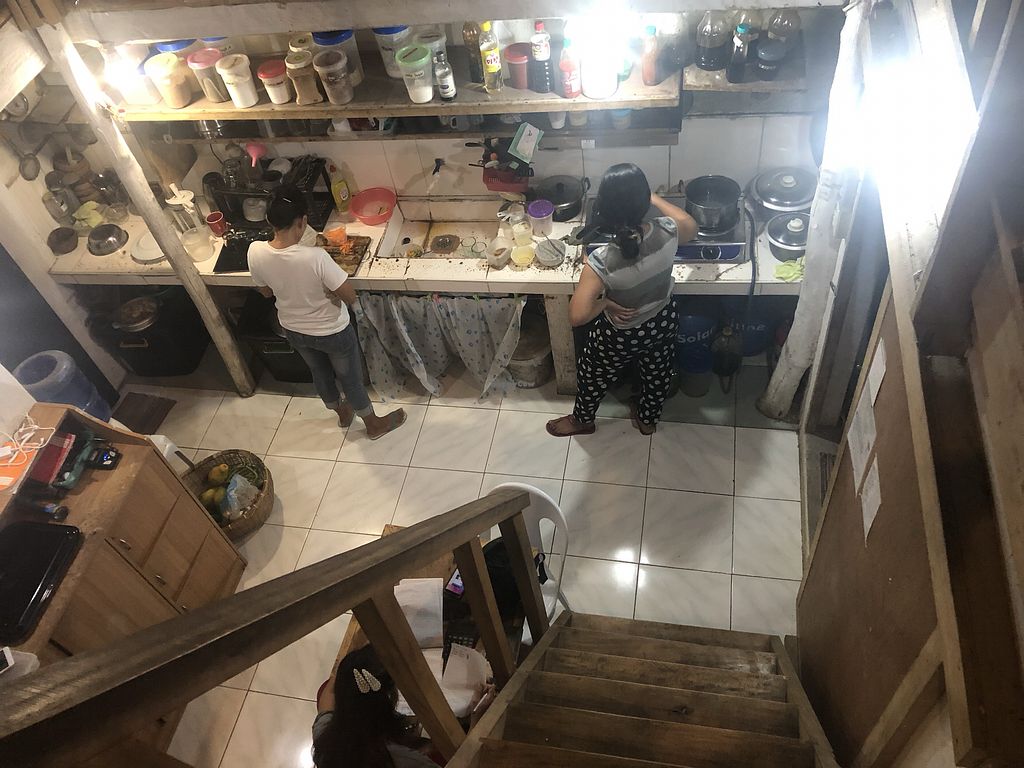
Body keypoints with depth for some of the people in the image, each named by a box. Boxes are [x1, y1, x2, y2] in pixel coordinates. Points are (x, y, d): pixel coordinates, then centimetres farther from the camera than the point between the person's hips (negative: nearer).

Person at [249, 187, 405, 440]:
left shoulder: (255, 252, -21)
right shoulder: (315, 257, -37)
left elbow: (266, 291, -2)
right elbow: (350, 297, -27)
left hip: (293, 330, 5)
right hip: (332, 332, -5)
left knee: (320, 373, 31)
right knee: (350, 379, 21)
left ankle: (341, 413, 58)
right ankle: (373, 424, 45)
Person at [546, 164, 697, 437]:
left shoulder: (602, 262, -39)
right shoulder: (667, 232, -27)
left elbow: (577, 316, -43)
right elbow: (691, 227, -1)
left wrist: (605, 303, -24)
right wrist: (655, 199, 7)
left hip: (621, 335, -4)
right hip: (663, 321, 4)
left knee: (593, 377, 28)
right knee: (657, 374, 33)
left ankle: (582, 420, 55)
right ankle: (648, 419, 60)